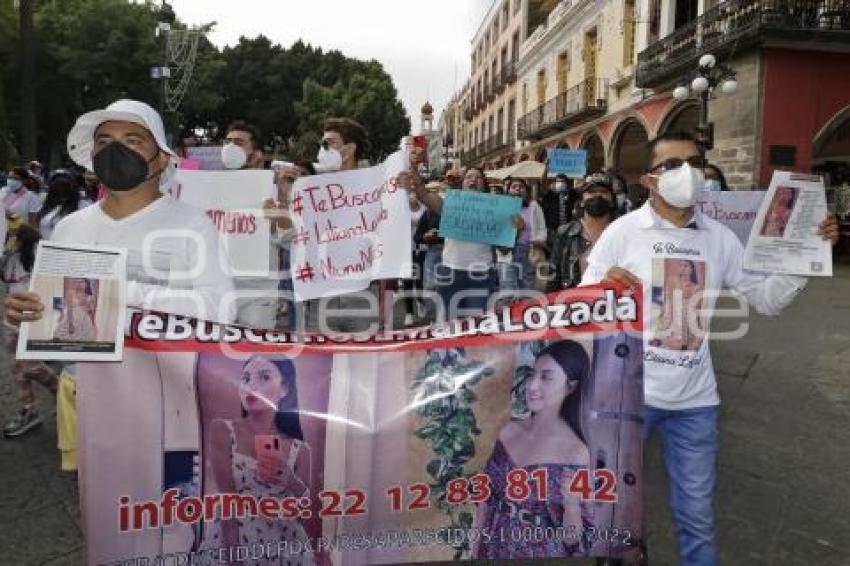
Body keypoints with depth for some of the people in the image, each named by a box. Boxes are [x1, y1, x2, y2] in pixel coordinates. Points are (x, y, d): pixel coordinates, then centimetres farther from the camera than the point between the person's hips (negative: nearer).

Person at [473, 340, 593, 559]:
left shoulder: (576, 452, -18)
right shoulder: (509, 430, -6)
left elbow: (571, 540, -13)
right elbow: (487, 497, 4)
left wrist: (572, 504, -29)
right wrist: (476, 548, 7)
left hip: (539, 555, -4)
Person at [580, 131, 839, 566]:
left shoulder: (720, 238, 3)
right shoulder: (622, 231, -8)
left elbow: (768, 299, 6)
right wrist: (602, 287, -29)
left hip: (694, 398, 3)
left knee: (697, 514, 15)